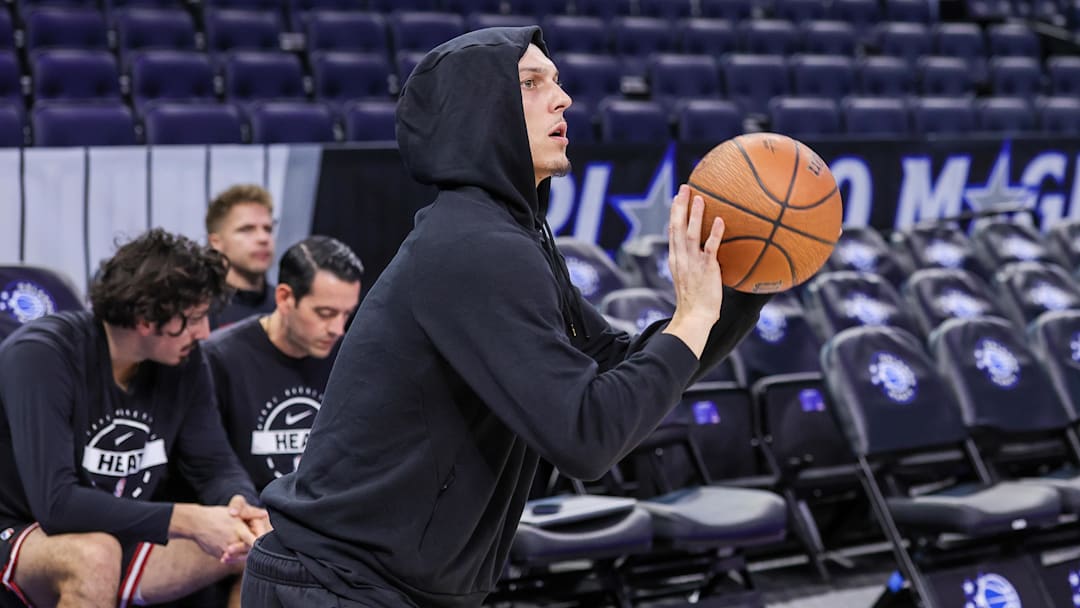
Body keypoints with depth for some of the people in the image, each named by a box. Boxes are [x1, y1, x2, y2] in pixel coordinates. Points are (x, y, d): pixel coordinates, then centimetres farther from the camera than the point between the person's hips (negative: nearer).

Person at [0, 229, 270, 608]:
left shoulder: (183, 361, -6)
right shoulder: (40, 356, -24)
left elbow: (215, 465, 0)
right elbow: (55, 503, -32)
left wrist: (241, 505, -25)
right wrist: (185, 520, -33)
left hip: (116, 537, 6)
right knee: (95, 556, -38)